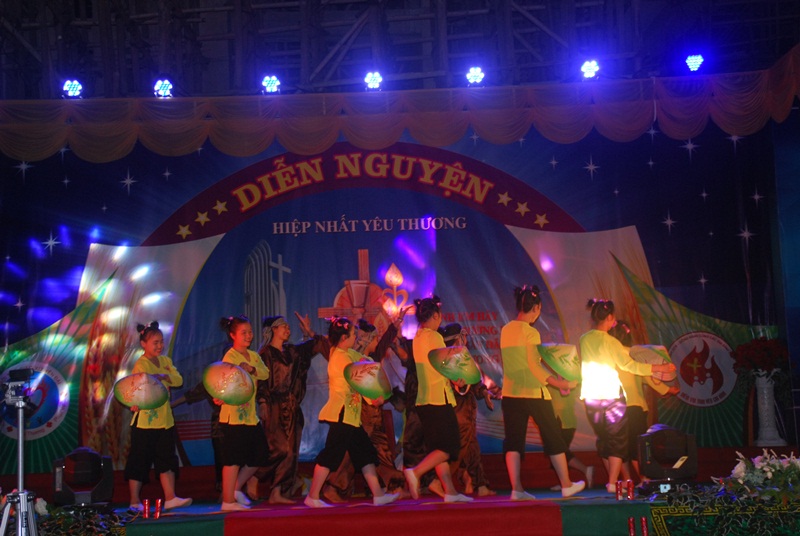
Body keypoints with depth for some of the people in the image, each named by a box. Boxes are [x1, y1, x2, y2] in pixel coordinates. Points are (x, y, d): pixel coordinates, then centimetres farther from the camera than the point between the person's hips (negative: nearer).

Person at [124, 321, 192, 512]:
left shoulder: (165, 361, 11)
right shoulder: (141, 364, -9)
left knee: (167, 459, 7)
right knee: (139, 461, 1)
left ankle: (170, 498, 10)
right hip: (145, 420, -7)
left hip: (165, 419, 7)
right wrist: (136, 404, -38)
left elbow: (179, 379, 0)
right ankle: (134, 501, 11)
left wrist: (164, 376, -17)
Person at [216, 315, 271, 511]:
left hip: (250, 414, 8)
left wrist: (252, 369, -22)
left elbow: (265, 373, -2)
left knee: (259, 455, 13)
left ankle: (236, 488, 27)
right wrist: (220, 398, -42)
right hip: (233, 415, -8)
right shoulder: (230, 357, -9)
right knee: (234, 458, -6)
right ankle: (228, 500, 2)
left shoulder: (253, 355, 14)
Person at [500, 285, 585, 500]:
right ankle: (566, 485, 18)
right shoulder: (531, 332, -13)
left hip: (510, 393, 6)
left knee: (513, 440, 5)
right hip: (533, 393, -6)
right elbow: (534, 367, -17)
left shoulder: (505, 330, 7)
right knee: (553, 438, 9)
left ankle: (516, 489, -1)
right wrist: (561, 383, -12)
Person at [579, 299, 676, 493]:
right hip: (611, 397, -5)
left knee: (604, 440, 15)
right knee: (618, 440, 2)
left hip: (591, 398, 6)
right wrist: (661, 368, -11)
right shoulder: (610, 342, -14)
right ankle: (613, 483, -5)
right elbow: (630, 365, -16)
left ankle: (612, 479, 19)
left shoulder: (584, 339, 3)